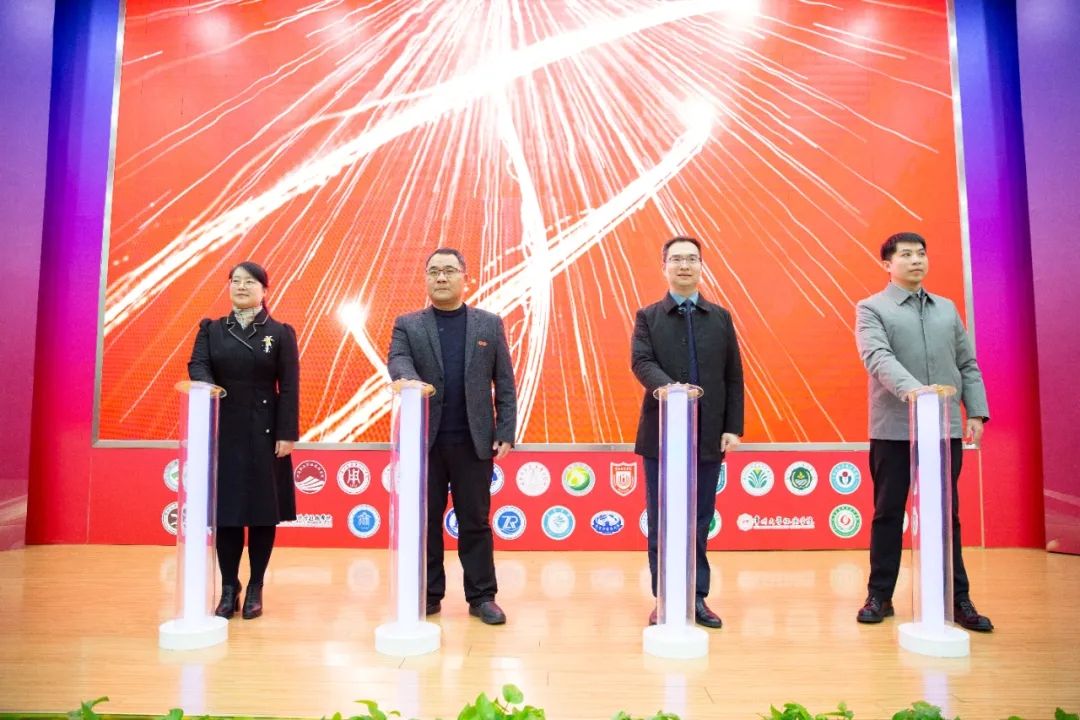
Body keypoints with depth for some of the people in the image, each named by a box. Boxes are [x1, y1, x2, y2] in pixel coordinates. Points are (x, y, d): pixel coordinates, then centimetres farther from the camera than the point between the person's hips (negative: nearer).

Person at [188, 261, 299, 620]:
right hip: (224, 432, 2)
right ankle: (229, 590, 17)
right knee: (225, 511, 5)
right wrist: (207, 386, -30)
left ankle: (255, 589, 16)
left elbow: (289, 388, -3)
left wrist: (287, 434, -10)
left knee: (263, 512, 4)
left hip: (265, 434, -2)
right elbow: (197, 365, -6)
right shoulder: (211, 330, 10)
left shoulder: (281, 333, 3)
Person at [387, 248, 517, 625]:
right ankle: (428, 595, 23)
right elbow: (398, 359, -12)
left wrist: (506, 434, -3)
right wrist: (410, 379, -36)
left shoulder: (490, 324, 7)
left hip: (474, 442, 0)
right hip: (425, 441, 1)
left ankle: (482, 597, 18)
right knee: (425, 521, 9)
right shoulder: (407, 325, 7)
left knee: (475, 522, 7)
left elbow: (504, 384, 5)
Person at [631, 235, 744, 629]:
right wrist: (668, 387, -32)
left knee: (699, 520, 9)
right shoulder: (647, 316, 4)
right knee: (662, 521, 6)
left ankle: (696, 596, 20)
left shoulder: (721, 318, 10)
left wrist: (734, 427, 0)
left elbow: (733, 377, 8)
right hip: (662, 433, -1)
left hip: (708, 435, 2)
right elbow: (641, 361, -12)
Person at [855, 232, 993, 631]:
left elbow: (968, 365, 15)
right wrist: (911, 389, -33)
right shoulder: (871, 309, 0)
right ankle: (880, 596, 14)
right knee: (888, 513, 5)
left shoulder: (947, 308, 15)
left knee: (946, 514, 8)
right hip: (894, 428, -3)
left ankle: (958, 599, 17)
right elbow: (878, 357, -17)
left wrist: (977, 413, 5)